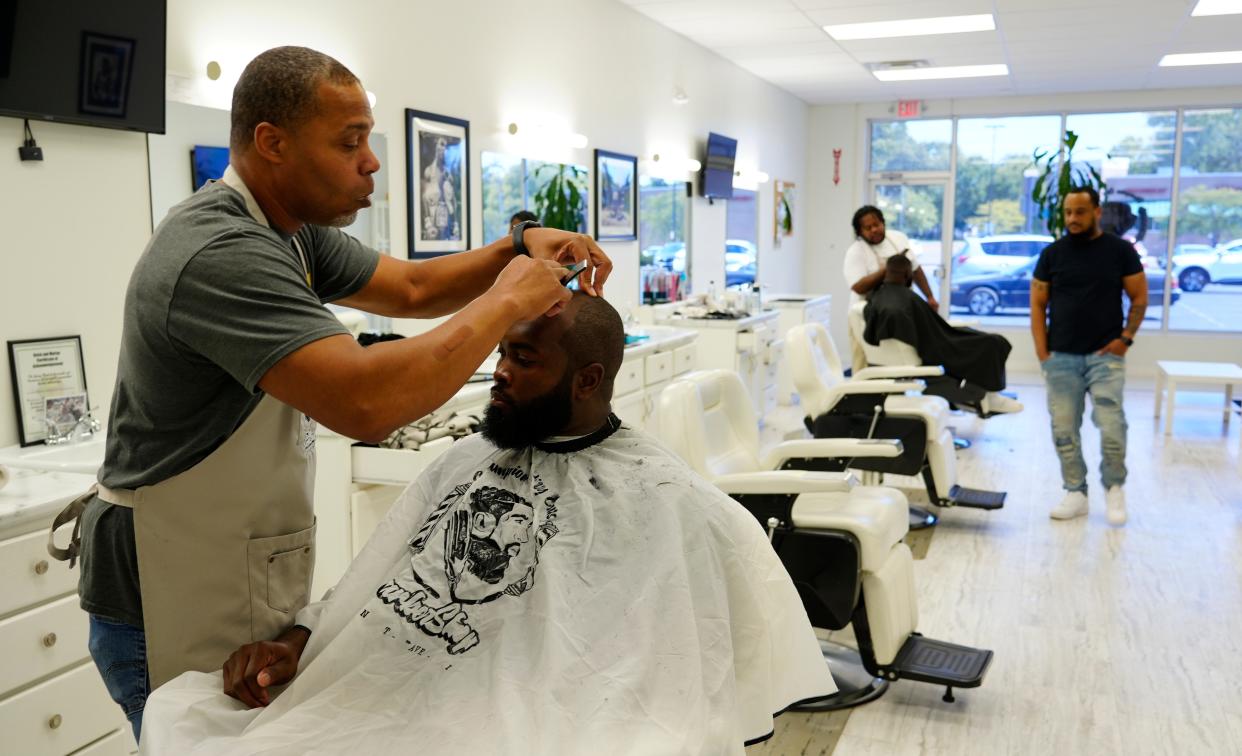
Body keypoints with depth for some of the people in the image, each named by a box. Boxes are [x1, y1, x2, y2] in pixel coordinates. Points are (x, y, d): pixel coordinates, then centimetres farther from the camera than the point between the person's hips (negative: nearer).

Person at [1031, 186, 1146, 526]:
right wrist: (1042, 351, -2)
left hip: (1105, 355, -2)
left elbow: (1140, 298, 5)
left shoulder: (1120, 250, 2)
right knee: (1064, 431, 4)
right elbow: (1038, 304, 6)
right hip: (1061, 357, 2)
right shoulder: (1052, 254, 5)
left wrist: (1126, 337, -7)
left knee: (1112, 429, -8)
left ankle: (1114, 488, 15)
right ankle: (1075, 493, 16)